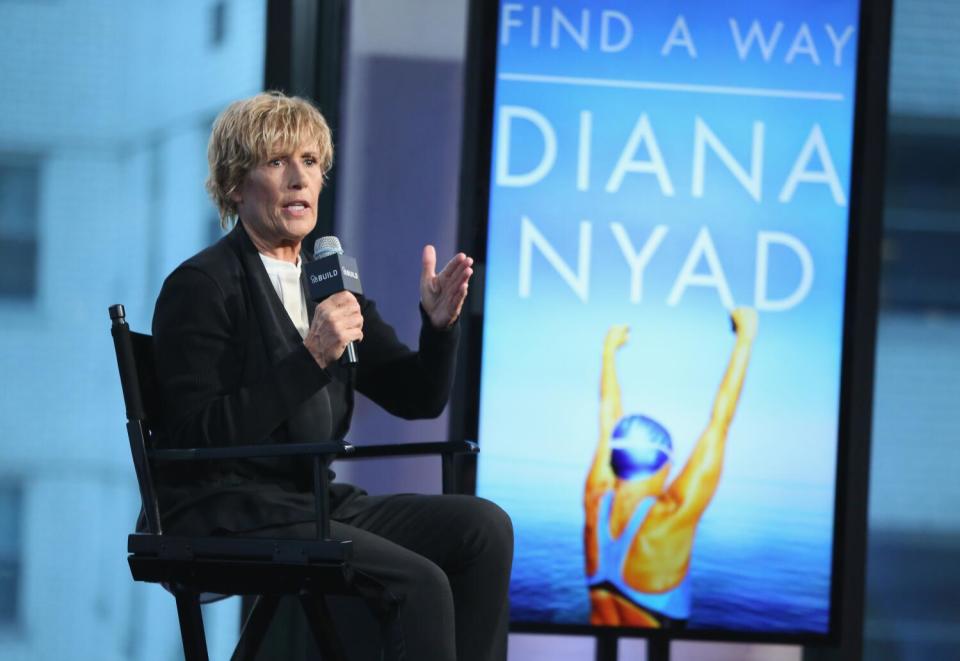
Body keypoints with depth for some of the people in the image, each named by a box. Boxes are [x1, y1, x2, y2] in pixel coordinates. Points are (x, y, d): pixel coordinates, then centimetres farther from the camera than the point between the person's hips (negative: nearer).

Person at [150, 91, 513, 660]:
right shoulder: (200, 287, -8)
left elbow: (418, 398, 15)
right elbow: (199, 437, -19)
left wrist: (440, 323, -6)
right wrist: (310, 357, -24)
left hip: (312, 504, 8)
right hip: (228, 519, -8)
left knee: (483, 525, -12)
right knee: (420, 584, -25)